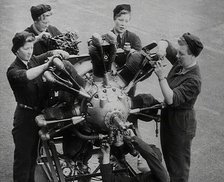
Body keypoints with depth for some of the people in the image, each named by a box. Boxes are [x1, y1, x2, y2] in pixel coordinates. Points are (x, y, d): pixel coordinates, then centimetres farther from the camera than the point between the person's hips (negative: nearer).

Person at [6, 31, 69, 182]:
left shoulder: (34, 60, 5)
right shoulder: (13, 70, -14)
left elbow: (49, 53, 17)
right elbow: (26, 76, -35)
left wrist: (58, 52, -6)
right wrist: (47, 65, -35)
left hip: (39, 113, 7)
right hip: (25, 115, -7)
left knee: (33, 155, 18)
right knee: (23, 156, -3)